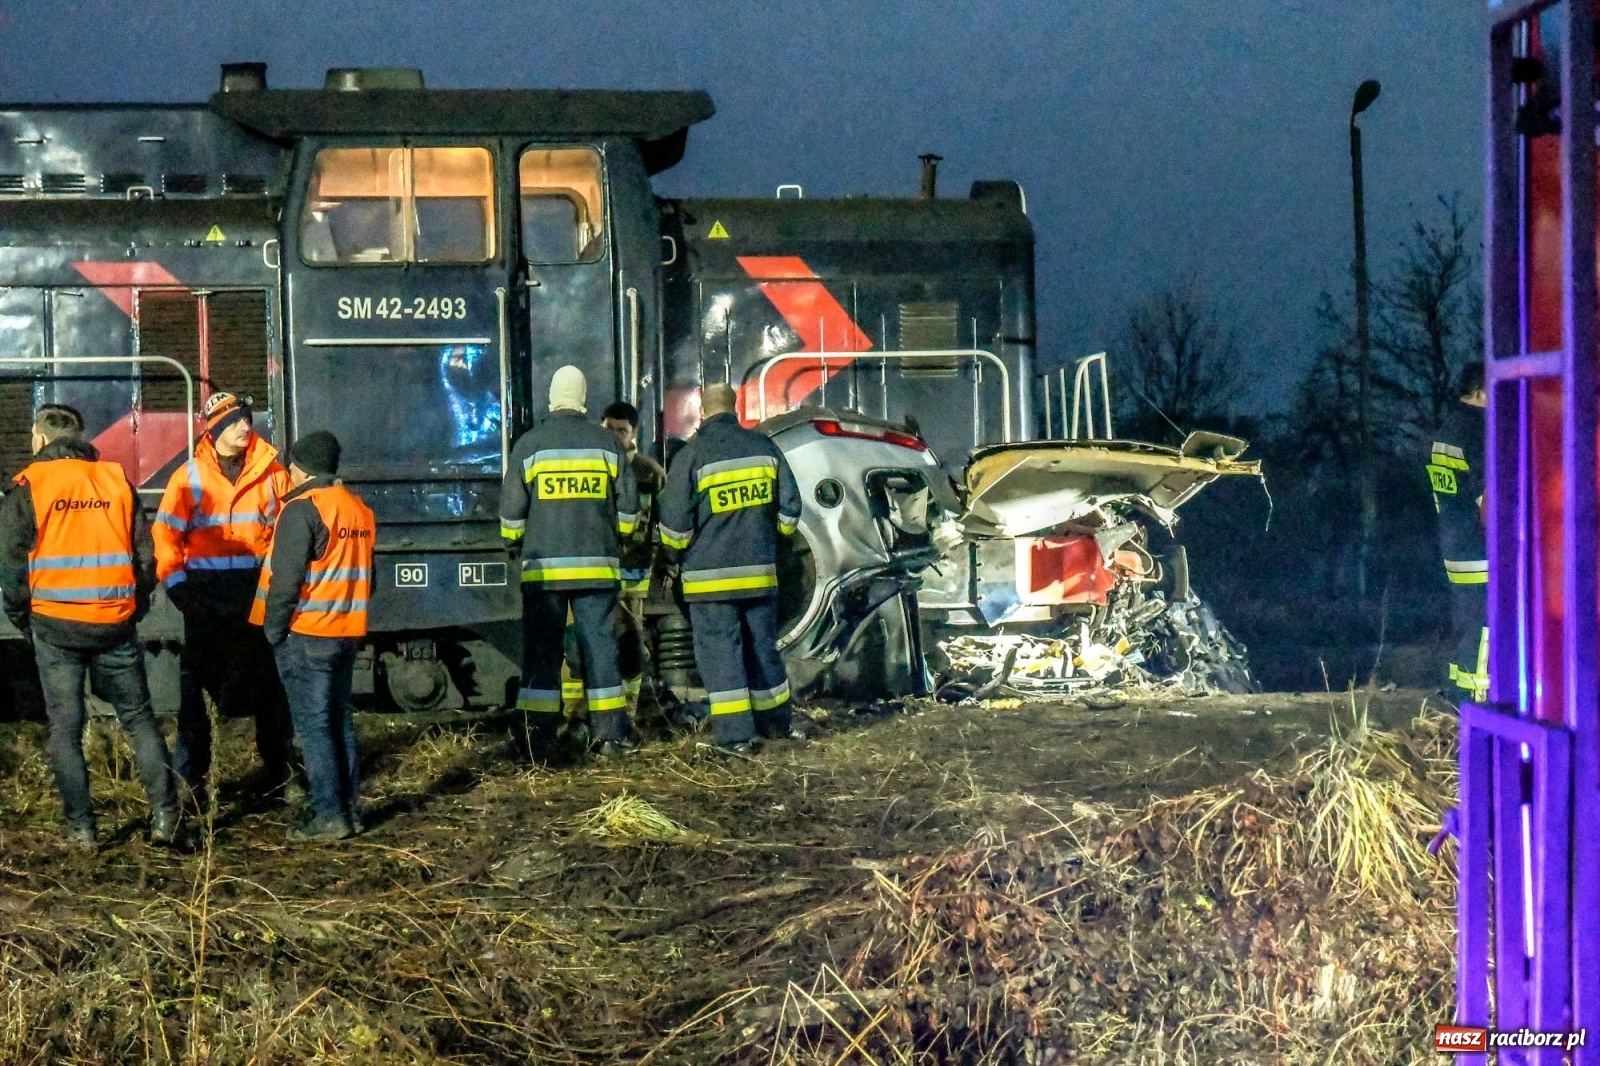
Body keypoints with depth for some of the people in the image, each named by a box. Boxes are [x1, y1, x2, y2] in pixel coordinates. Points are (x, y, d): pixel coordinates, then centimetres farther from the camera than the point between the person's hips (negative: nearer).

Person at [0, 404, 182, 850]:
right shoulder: (117, 482, 5)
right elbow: (145, 556, 6)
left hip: (56, 626, -2)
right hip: (115, 624, 2)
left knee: (66, 728, 7)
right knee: (139, 718, 11)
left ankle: (82, 828, 8)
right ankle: (165, 816, 5)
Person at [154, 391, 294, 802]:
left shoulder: (272, 473, 3)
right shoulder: (190, 477, -2)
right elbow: (167, 535, -4)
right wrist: (178, 586, -11)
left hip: (258, 589, 2)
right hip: (207, 592, -2)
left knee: (269, 682, 9)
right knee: (196, 682, 3)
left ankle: (278, 770, 20)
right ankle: (190, 779, 10)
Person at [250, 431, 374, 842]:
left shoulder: (303, 509, -13)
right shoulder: (359, 509, 12)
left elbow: (286, 577, -18)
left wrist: (273, 627, -8)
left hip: (305, 635, -8)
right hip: (346, 633, 8)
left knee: (313, 725, -4)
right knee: (340, 720, 14)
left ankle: (329, 815, -4)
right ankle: (349, 808, 17)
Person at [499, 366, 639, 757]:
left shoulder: (530, 445, 0)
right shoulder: (607, 443, 4)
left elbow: (511, 512, 1)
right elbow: (628, 508, 6)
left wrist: (519, 543, 20)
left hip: (543, 567, -1)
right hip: (597, 565, 1)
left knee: (542, 648, 4)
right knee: (599, 644, 5)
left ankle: (539, 736, 3)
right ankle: (609, 734, 6)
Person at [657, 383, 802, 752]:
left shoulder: (692, 455, -9)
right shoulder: (765, 447, 4)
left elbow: (674, 522, -9)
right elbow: (789, 508, 8)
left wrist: (675, 552, 10)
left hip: (710, 575, -4)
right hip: (759, 571, 4)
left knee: (719, 650, -1)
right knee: (763, 646, 16)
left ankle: (734, 733, -5)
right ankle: (775, 723, 27)